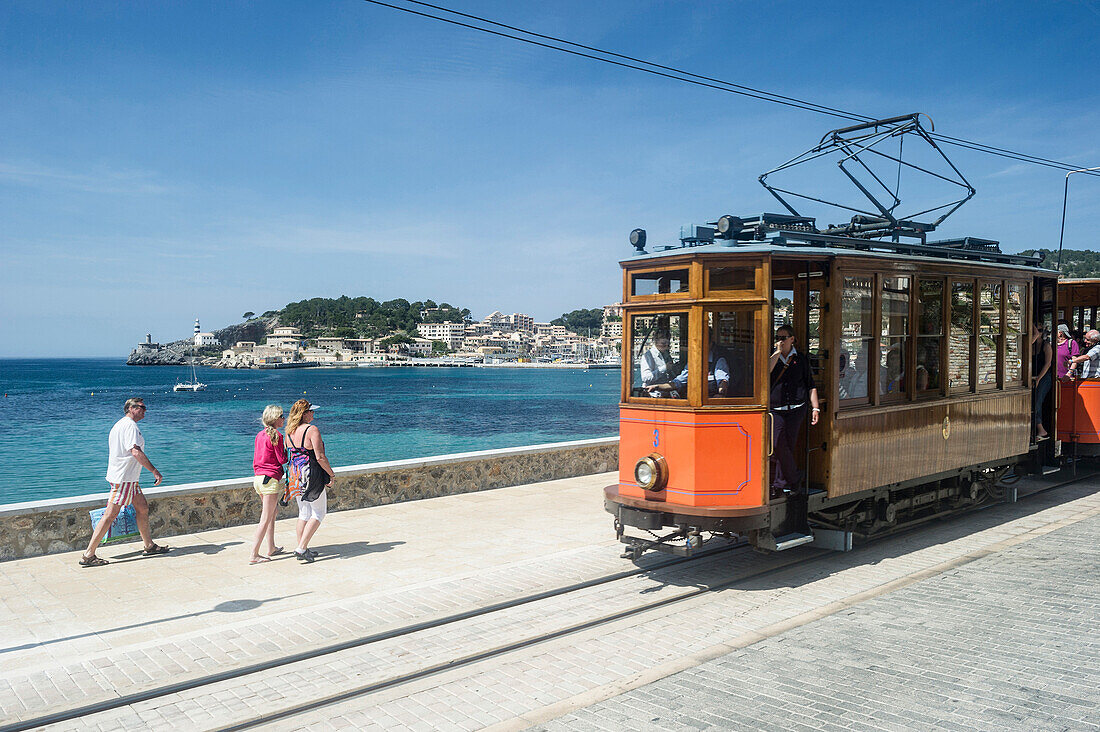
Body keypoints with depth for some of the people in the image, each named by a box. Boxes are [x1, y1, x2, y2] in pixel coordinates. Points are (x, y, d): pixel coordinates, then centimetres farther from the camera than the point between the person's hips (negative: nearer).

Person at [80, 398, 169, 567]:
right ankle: (88, 555, -5)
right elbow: (136, 452, -24)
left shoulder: (119, 425, 19)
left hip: (129, 479, 11)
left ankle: (149, 546, 21)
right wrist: (155, 471, -20)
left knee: (143, 508, 13)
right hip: (124, 478, -11)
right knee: (110, 515, -8)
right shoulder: (130, 426, -14)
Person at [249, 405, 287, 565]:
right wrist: (286, 447, 6)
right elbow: (282, 460, -11)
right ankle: (254, 555, -5)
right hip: (271, 479, -9)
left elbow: (255, 460, 17)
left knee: (272, 512, 21)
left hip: (258, 478, 9)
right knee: (266, 519, -4)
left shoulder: (260, 435, 12)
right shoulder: (276, 436, -13)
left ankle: (271, 548, 29)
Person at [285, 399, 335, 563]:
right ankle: (301, 548, -3)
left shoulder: (289, 431, 6)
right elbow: (320, 457, -20)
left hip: (295, 475, 7)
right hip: (312, 476, -7)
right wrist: (331, 474, -7)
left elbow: (291, 454, 14)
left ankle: (302, 548, 19)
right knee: (318, 513, 4)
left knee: (303, 514, 17)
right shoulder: (312, 430, -16)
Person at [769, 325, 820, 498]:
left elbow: (810, 386, 12)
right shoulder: (771, 357, 10)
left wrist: (815, 407, 5)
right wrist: (777, 352, -9)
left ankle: (779, 485, 10)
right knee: (778, 447, -12)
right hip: (775, 410, 0)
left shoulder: (801, 359, 10)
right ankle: (795, 480, 4)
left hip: (796, 410, 0)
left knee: (787, 448, 1)